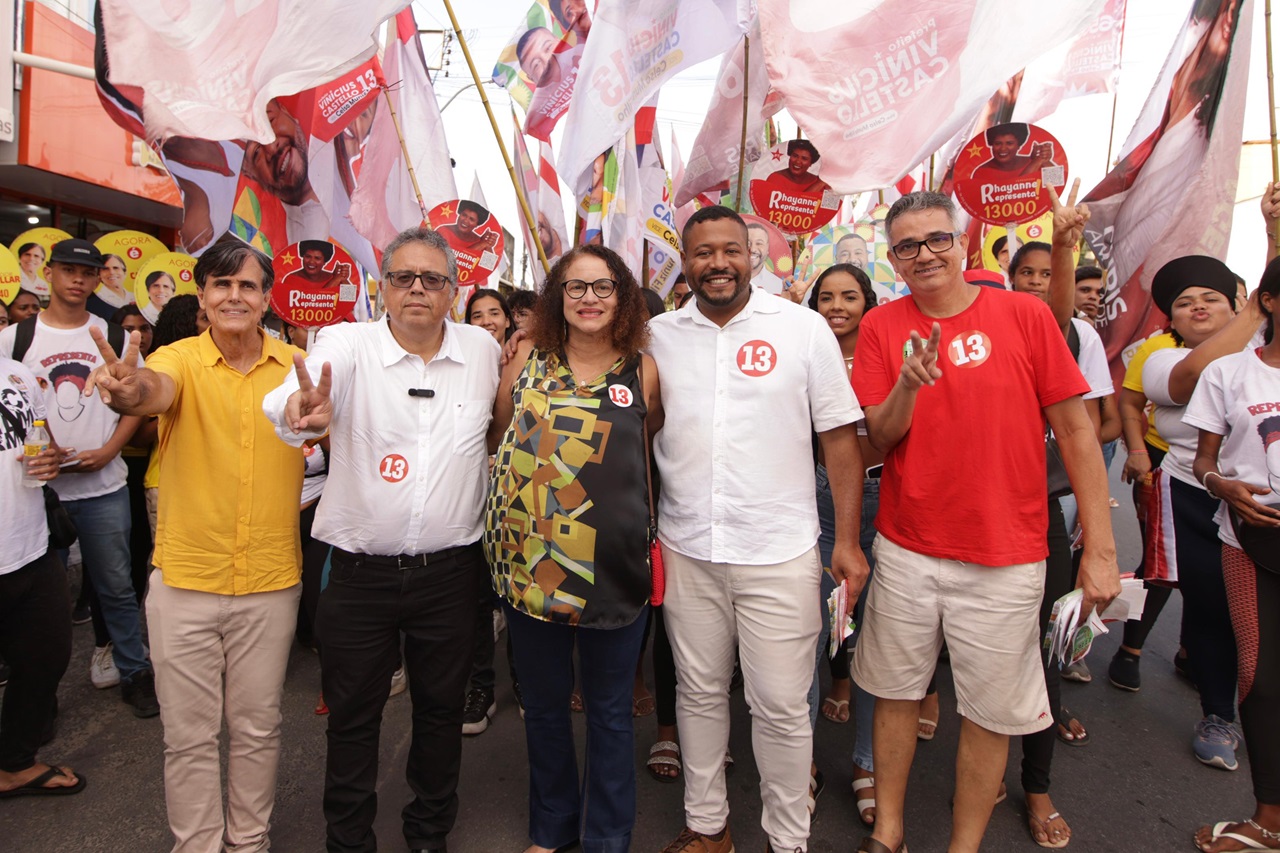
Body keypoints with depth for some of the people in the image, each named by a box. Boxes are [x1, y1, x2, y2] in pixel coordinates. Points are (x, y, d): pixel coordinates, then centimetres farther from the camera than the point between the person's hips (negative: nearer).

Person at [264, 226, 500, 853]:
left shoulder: (483, 350, 0)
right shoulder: (348, 344, -8)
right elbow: (287, 403, -29)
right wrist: (303, 409, -51)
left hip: (450, 571, 2)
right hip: (360, 572, -1)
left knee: (442, 708, 17)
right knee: (352, 715, 14)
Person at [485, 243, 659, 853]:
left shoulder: (642, 370, -1)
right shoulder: (529, 359, 1)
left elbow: (650, 448, 8)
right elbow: (498, 437, 13)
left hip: (615, 566, -1)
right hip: (531, 562, 2)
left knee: (610, 713, 13)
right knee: (544, 706, 19)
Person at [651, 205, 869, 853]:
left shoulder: (804, 328, -2)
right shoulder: (658, 335, 5)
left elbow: (840, 437, -1)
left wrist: (847, 541, -3)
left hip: (780, 554, -2)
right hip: (686, 552, 3)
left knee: (781, 707, 6)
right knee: (698, 694, 16)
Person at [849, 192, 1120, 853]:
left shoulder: (1025, 315, -4)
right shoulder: (882, 327, 1)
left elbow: (1075, 431, -2)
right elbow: (879, 439, -1)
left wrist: (1100, 550, -5)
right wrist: (908, 385, -22)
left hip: (1005, 558, -1)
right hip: (906, 551, 2)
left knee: (989, 713, 8)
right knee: (896, 693, 13)